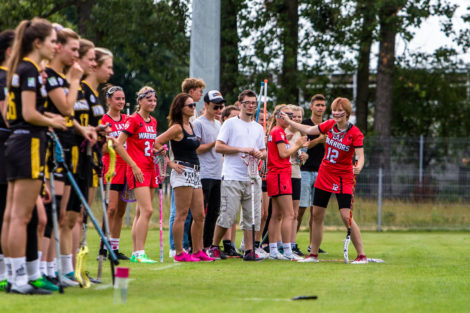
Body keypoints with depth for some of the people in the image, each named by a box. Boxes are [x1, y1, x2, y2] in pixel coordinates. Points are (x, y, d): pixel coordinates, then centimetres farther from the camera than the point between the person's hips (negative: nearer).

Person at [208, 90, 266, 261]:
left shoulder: (258, 128, 19)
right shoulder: (230, 123, 2)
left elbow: (264, 151, 22)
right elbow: (218, 146, -6)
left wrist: (260, 154, -3)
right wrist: (241, 149, -13)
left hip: (253, 179, 5)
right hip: (232, 177, -5)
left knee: (252, 217, 2)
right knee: (227, 215, -8)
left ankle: (249, 250, 5)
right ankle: (214, 246, 7)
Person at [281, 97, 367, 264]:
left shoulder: (355, 133, -15)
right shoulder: (329, 125, 0)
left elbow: (360, 156, -22)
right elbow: (309, 130, 16)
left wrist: (358, 167, -44)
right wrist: (289, 121, 22)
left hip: (343, 179, -6)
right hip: (324, 174, 6)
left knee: (346, 216, -15)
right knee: (317, 215, 9)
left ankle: (361, 255, -9)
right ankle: (313, 254, 21)